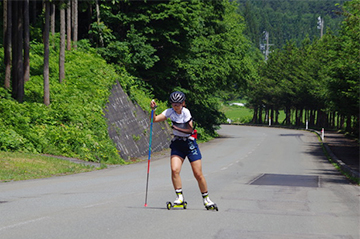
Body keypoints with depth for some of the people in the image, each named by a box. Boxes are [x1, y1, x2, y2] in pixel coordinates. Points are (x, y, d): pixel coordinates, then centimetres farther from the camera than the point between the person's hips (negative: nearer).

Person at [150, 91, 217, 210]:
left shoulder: (186, 112, -13)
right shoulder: (170, 112, -3)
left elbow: (190, 129, -14)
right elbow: (155, 119, -9)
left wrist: (178, 128, -24)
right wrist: (153, 109, -24)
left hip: (190, 143, -3)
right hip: (177, 144, 3)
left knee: (198, 174, -2)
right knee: (174, 170, -19)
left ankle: (206, 199, 15)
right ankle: (179, 197, -8)